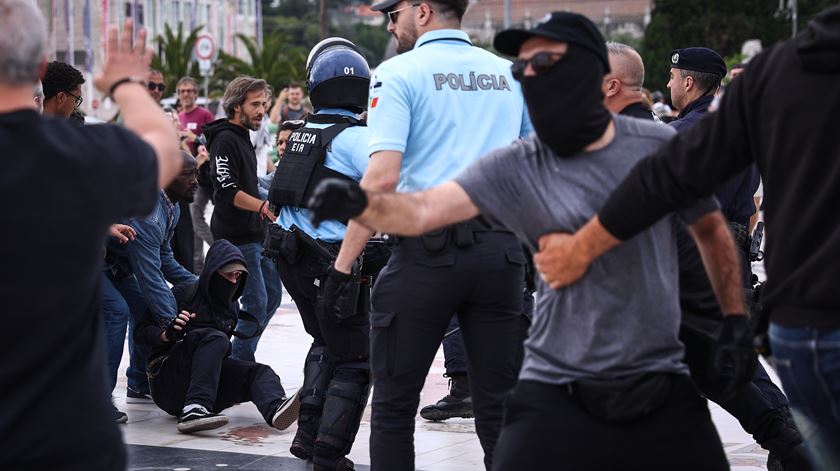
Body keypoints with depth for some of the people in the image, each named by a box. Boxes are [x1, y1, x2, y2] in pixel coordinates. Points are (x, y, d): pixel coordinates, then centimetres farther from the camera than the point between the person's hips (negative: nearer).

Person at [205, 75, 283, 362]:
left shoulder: (243, 138, 17)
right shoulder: (225, 139, -14)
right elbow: (227, 192, -25)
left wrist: (264, 210, 29)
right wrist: (263, 206, -34)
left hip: (255, 234, 10)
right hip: (237, 238, -10)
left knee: (272, 295, 13)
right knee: (256, 304, -9)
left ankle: (240, 357, 20)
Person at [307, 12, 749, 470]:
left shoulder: (659, 146, -1)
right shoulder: (514, 168, -5)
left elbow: (711, 228, 13)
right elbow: (422, 211, -17)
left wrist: (736, 320, 8)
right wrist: (360, 203, -37)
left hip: (663, 385, 1)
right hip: (557, 393, -1)